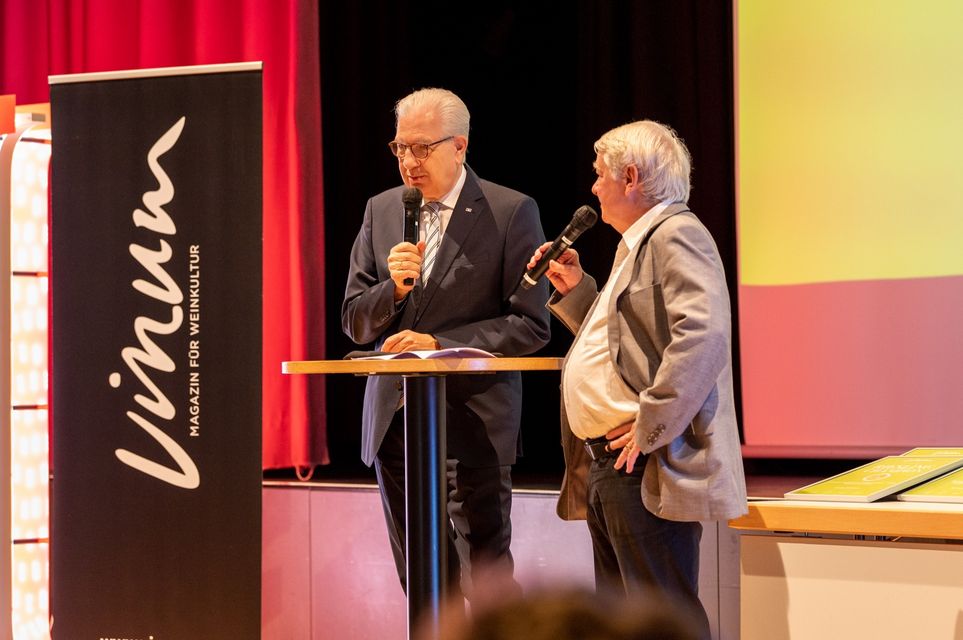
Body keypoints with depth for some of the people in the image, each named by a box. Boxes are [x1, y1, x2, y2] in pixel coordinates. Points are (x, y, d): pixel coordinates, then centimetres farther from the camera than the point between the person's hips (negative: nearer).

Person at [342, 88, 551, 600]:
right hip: (393, 420, 5)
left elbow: (530, 325, -8)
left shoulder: (512, 212, -4)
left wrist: (440, 344, -15)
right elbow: (354, 323, 10)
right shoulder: (381, 211, 11)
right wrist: (393, 288, -10)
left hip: (473, 420, -5)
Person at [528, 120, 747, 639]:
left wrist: (650, 427, -25)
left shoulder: (677, 235, -11)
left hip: (647, 471, -11)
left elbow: (702, 336, -26)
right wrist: (574, 290, 18)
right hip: (608, 466, 11)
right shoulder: (637, 244, 22)